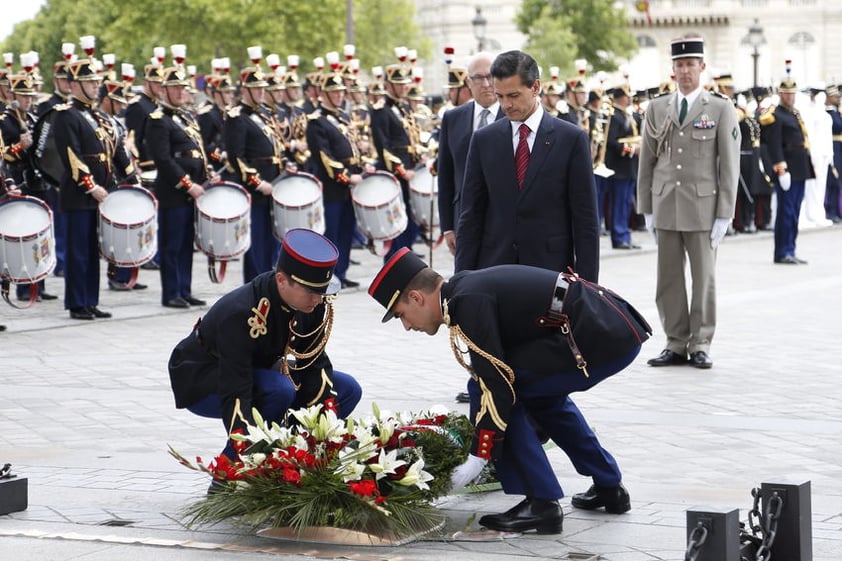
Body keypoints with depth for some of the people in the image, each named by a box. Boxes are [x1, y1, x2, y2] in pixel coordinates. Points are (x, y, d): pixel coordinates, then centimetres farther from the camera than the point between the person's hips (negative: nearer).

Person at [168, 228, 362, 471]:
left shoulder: (315, 304, -16)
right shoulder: (240, 314, -37)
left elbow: (315, 362, -7)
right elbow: (234, 394, -39)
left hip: (257, 370, 7)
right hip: (200, 383, -7)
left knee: (347, 390, -6)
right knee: (280, 389, -36)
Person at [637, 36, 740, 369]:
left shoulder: (721, 109, 1)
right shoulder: (656, 109, 9)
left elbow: (729, 166, -2)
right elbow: (646, 162, 11)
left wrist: (724, 215, -7)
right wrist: (647, 209, 6)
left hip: (703, 205, -3)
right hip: (665, 206, 3)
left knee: (704, 278, 2)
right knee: (668, 278, 4)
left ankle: (700, 344, 10)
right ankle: (676, 344, 11)